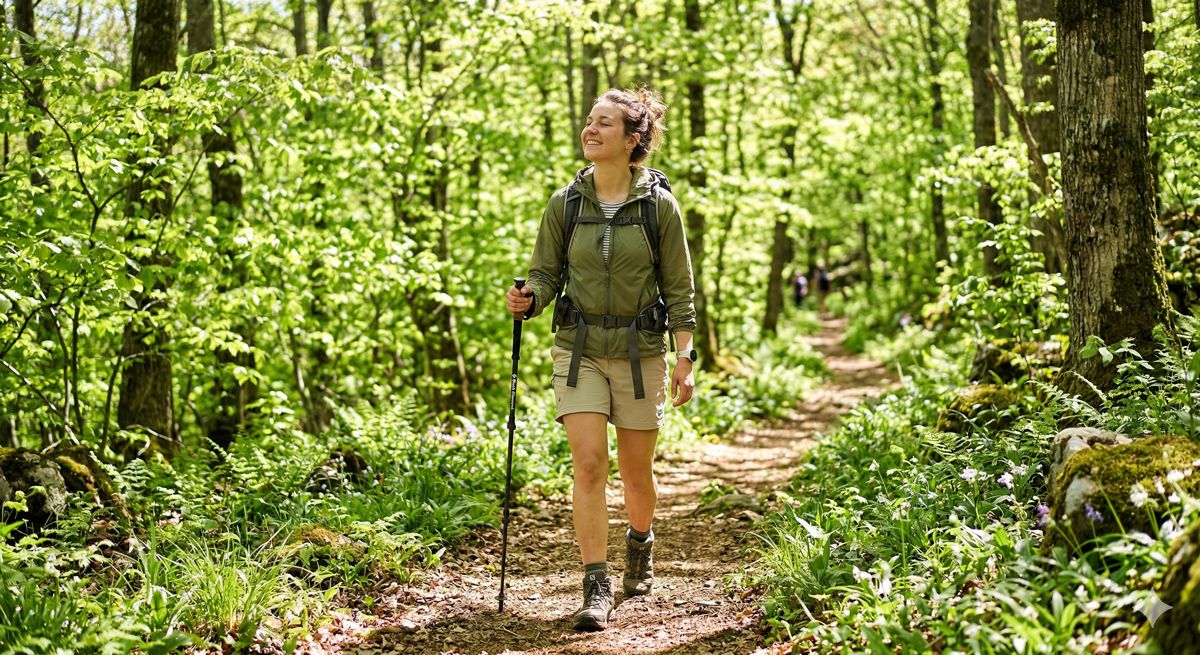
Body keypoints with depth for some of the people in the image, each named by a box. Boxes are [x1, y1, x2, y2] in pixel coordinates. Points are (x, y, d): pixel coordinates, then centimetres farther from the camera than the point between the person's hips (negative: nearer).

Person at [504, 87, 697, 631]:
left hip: (640, 353, -1)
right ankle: (596, 587, -8)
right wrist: (527, 300, -16)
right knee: (588, 464, -11)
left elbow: (679, 288, 0)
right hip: (579, 349, 1)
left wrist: (684, 357, -4)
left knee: (636, 469, 10)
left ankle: (640, 541, 42)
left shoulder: (659, 205, -4)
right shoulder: (565, 204, 0)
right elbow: (547, 274, 6)